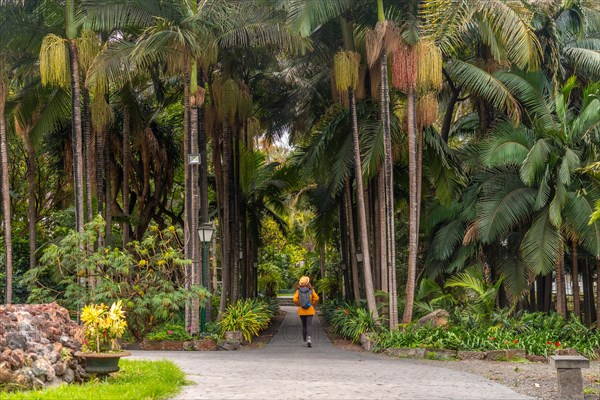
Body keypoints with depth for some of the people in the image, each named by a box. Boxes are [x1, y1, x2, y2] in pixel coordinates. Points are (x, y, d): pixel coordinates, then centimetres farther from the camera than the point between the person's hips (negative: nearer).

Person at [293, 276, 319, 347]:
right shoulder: (311, 290, -4)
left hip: (301, 310, 2)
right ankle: (309, 338, -28)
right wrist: (312, 304, 3)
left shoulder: (298, 291, -3)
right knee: (309, 325, -5)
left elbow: (295, 299, -11)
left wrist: (299, 305, 5)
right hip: (310, 310, -2)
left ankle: (305, 341, 21)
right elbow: (316, 298, -11)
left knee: (304, 326, 15)